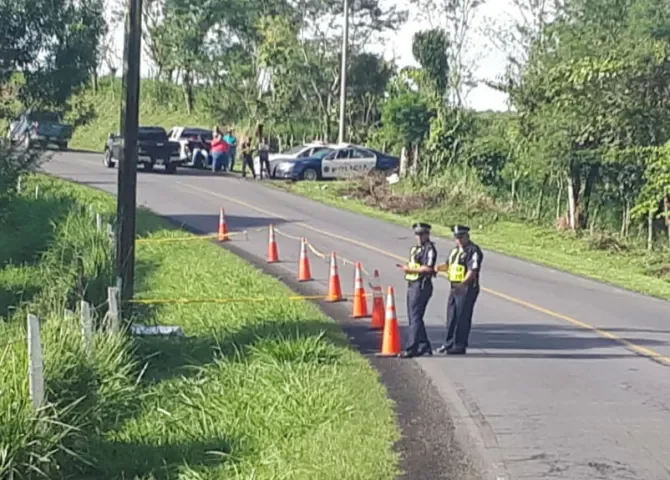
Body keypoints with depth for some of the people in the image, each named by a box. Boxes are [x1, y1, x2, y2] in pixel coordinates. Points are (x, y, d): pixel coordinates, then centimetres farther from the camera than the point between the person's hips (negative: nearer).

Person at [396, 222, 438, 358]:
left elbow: (428, 268, -19)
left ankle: (411, 349, -10)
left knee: (415, 318, -10)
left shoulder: (429, 249, -10)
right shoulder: (415, 249, 20)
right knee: (414, 317, 12)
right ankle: (424, 346, 19)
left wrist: (411, 269, -14)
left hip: (421, 286, -10)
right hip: (412, 285, 10)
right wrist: (406, 268, 6)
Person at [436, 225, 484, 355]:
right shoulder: (455, 250, 17)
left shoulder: (473, 251, -12)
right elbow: (448, 265, 26)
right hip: (454, 288, 9)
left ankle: (460, 346, 1)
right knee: (451, 316, 14)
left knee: (462, 318, -5)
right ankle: (449, 343, 25)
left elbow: (473, 271, -21)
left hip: (467, 289, -9)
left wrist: (463, 283, -34)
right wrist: (434, 269, 9)